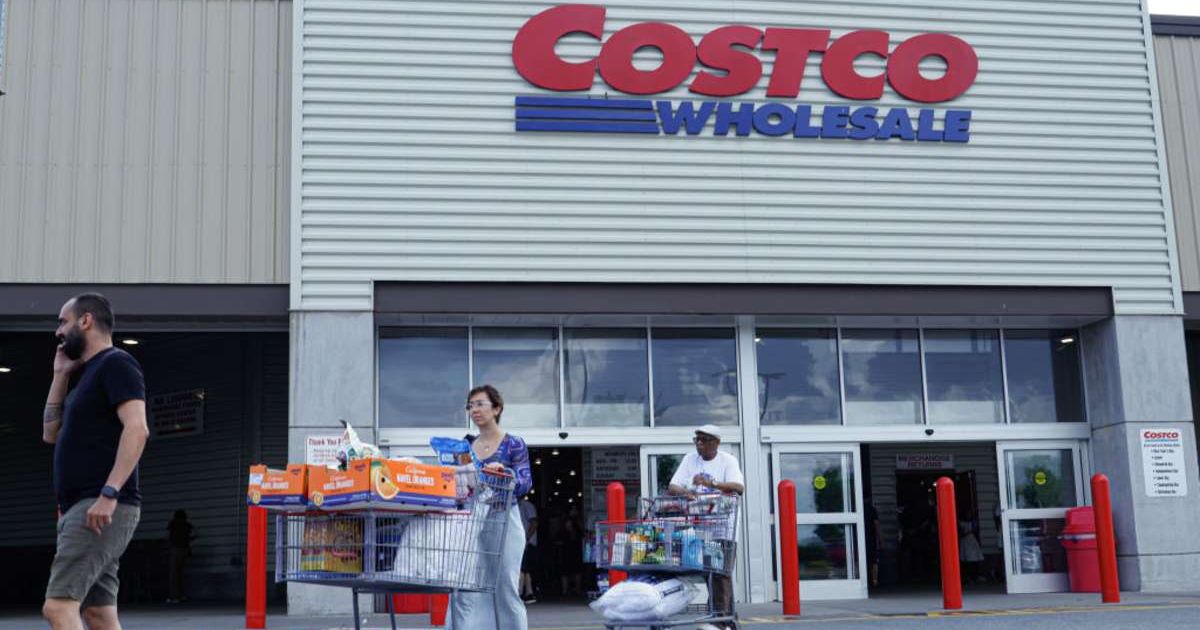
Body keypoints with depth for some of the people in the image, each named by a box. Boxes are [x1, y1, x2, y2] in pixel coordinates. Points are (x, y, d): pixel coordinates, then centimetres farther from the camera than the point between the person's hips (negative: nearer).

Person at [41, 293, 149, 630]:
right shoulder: (89, 375, 23)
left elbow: (136, 429, -20)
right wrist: (60, 375, 20)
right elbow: (51, 433, 27)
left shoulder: (116, 363, -7)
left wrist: (109, 493, -28)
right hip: (80, 508, 10)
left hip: (102, 508, -10)